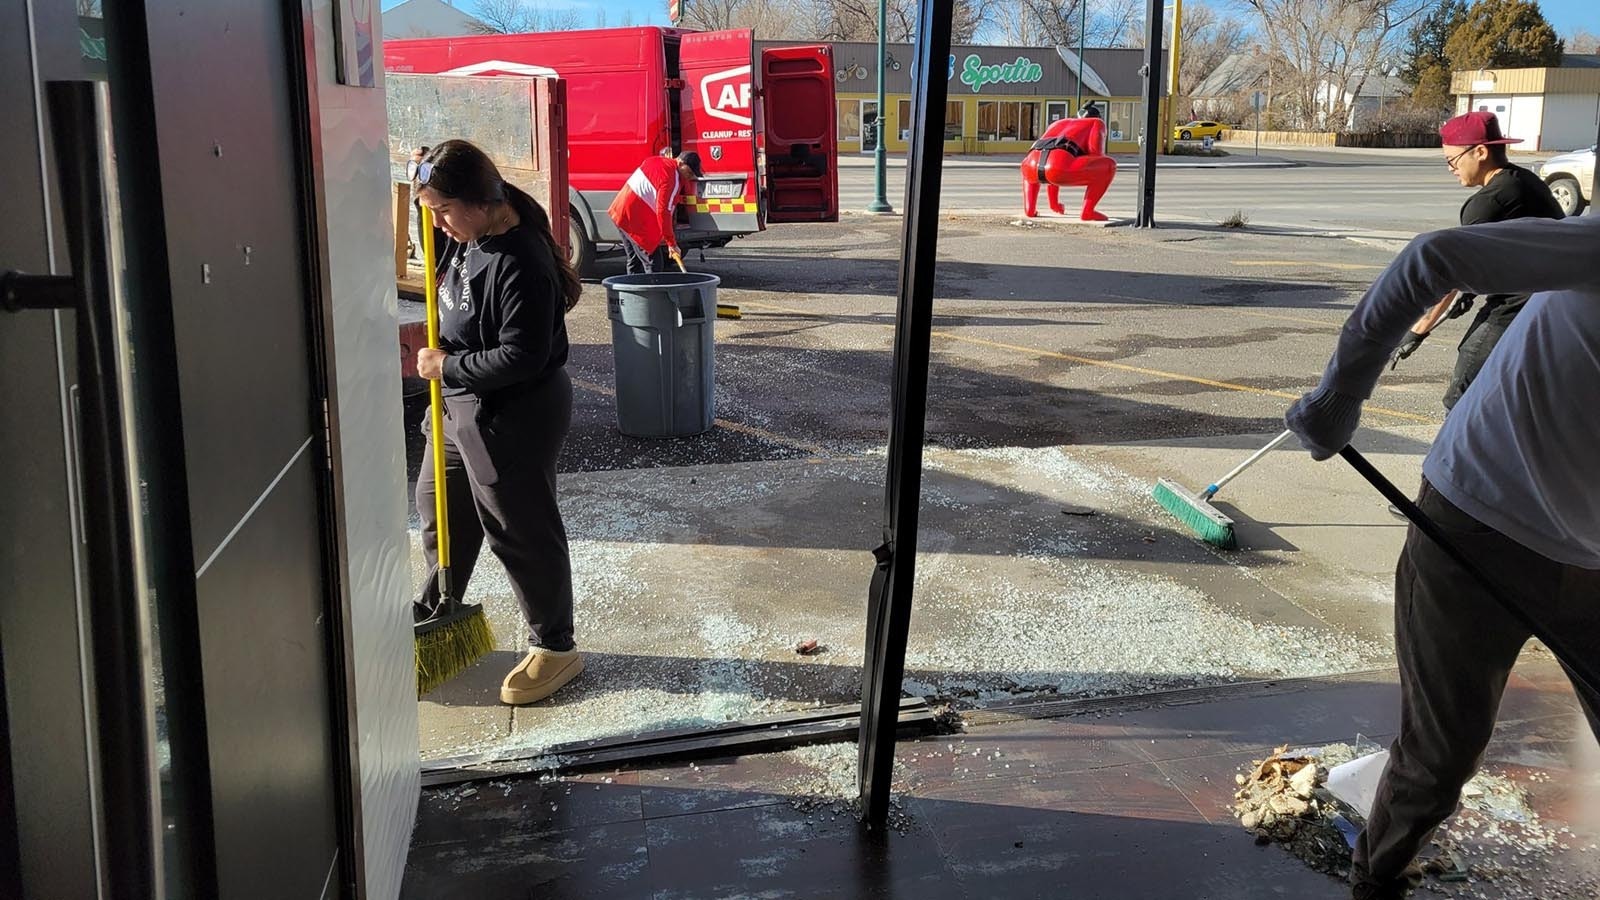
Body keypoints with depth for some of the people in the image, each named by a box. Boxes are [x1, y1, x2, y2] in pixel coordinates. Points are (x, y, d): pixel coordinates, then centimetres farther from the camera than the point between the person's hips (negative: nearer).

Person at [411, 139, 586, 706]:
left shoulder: (520, 264, -28)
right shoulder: (469, 236, 1)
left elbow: (520, 358, -30)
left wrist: (447, 366, -19)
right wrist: (428, 176, 6)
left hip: (513, 416, -10)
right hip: (462, 405, 10)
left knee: (519, 531, 2)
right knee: (440, 508, 24)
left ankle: (554, 648, 18)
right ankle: (433, 612, 45)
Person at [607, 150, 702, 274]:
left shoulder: (656, 161, 11)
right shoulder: (671, 179, -19)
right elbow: (663, 212, -24)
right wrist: (671, 244, -20)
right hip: (635, 219, -10)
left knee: (635, 261, 17)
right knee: (654, 264, -8)